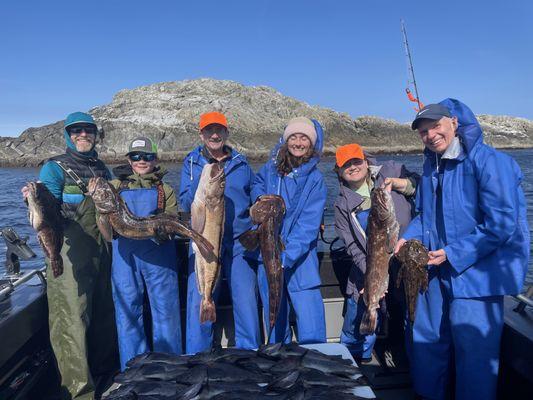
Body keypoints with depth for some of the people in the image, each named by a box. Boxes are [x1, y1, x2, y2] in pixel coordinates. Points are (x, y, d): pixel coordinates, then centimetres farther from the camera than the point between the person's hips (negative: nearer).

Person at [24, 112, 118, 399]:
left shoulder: (102, 168, 16)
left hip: (103, 254, 6)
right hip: (71, 256, -6)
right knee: (72, 322, -5)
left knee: (104, 318, 16)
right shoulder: (54, 168, -2)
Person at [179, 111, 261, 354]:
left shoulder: (240, 163, 13)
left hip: (240, 241, 1)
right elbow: (185, 204, 1)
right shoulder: (192, 163, 9)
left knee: (246, 301, 2)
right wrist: (201, 181, -16)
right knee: (198, 300, -2)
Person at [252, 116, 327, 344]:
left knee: (310, 331, -5)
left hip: (300, 259, -3)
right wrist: (261, 200, 4)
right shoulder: (271, 168, 4)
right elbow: (257, 184, 27)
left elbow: (307, 226, -13)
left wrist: (285, 259, -22)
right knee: (275, 319, 16)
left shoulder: (315, 179, -7)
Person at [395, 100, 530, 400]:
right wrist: (409, 238, -1)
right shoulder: (432, 165, 8)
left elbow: (501, 223, -19)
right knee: (426, 341, 19)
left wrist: (453, 254, -20)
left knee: (473, 352, 3)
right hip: (436, 271, 8)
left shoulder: (490, 161, -15)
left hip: (476, 273, -7)